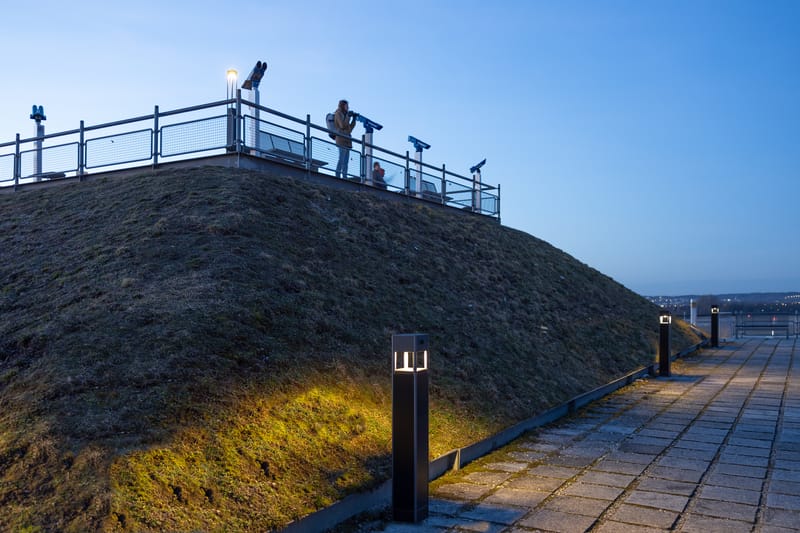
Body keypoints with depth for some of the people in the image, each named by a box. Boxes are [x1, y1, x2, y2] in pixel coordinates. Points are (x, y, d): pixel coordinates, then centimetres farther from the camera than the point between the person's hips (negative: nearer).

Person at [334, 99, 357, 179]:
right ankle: (338, 177, -19)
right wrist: (348, 116, -7)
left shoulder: (343, 115, 25)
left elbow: (350, 128, 22)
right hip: (342, 139, -9)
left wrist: (354, 119, 15)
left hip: (346, 140, 9)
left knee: (346, 161, 3)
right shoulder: (338, 114, -1)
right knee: (341, 160, -15)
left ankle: (345, 178, 0)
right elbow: (342, 126, -15)